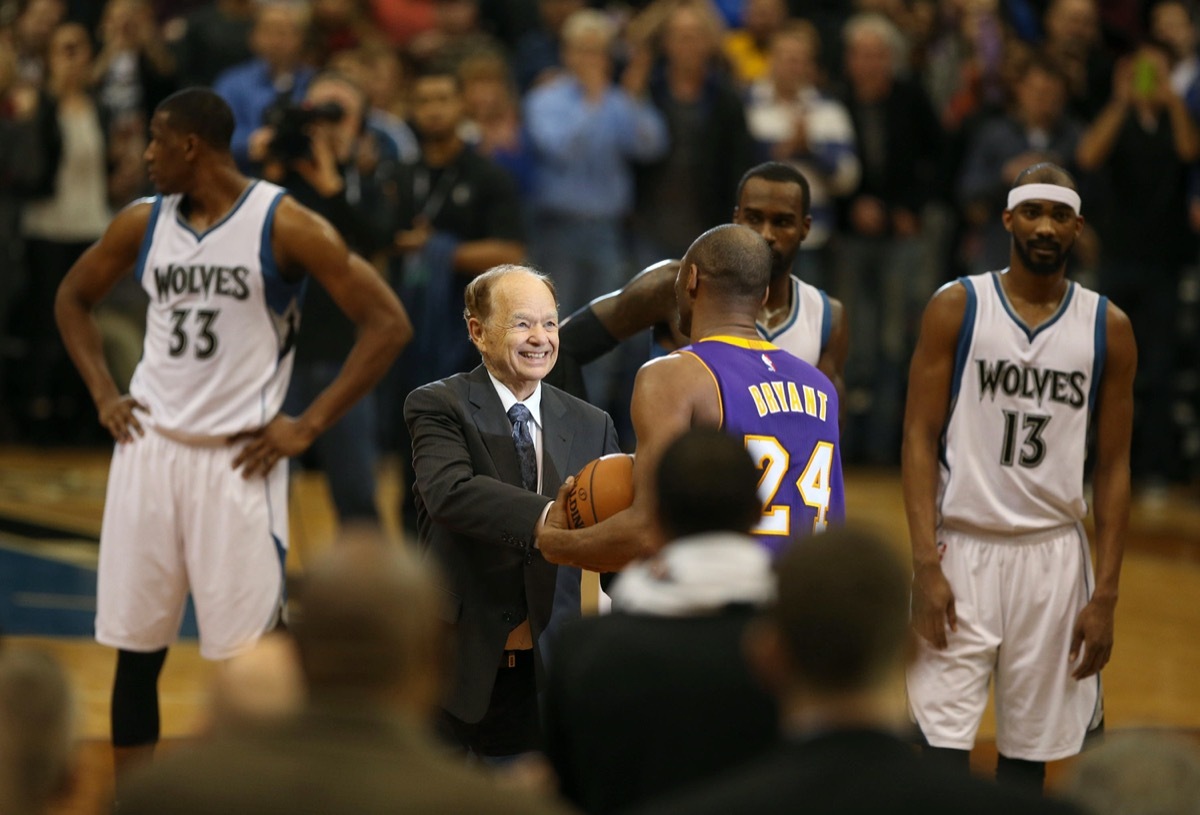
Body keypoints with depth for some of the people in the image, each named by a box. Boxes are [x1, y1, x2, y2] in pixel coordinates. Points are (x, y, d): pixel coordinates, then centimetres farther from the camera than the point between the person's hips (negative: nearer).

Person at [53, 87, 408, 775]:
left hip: (241, 458, -5)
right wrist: (103, 394, 9)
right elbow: (74, 299, 23)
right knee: (135, 648, 6)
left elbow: (387, 323, -11)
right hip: (149, 448, 5)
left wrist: (308, 426, -12)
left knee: (248, 655, -4)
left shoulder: (285, 225, -10)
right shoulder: (144, 223, 6)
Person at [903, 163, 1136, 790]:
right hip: (962, 548, -2)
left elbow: (1112, 468, 6)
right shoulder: (956, 309, -2)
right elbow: (920, 439, -4)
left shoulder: (1108, 328, 4)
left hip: (1055, 557, 2)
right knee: (942, 744, -9)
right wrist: (925, 564, -14)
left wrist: (1106, 595, 0)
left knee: (1030, 750, 7)